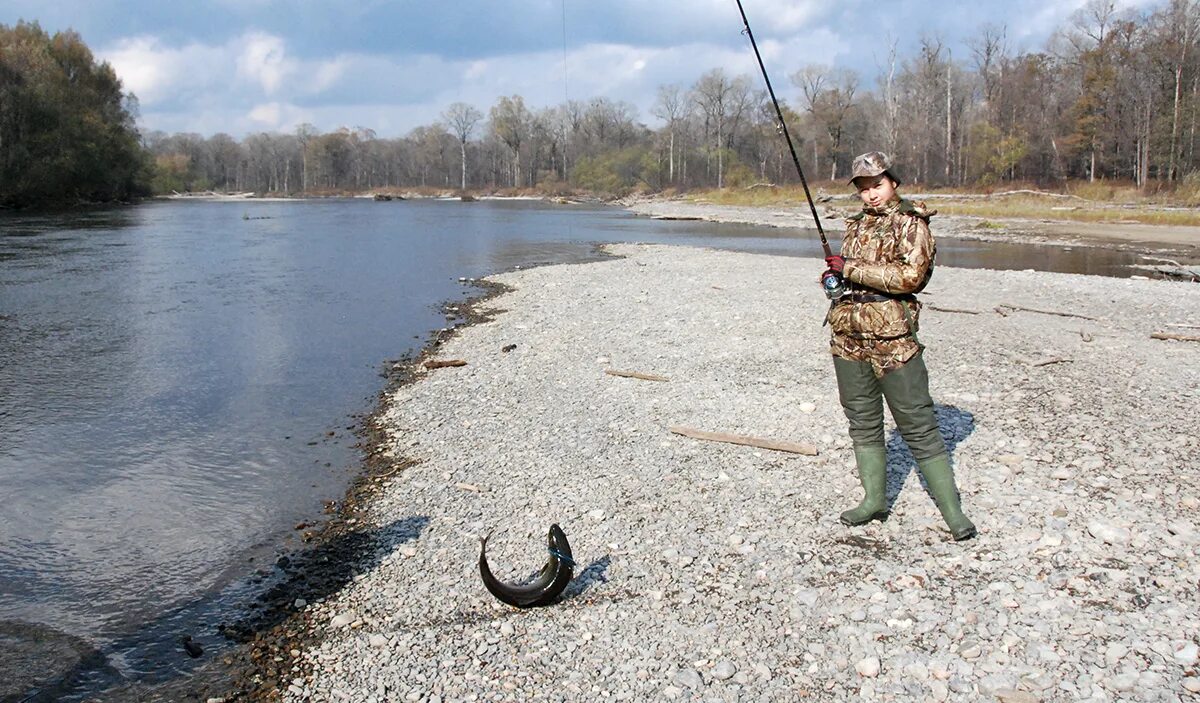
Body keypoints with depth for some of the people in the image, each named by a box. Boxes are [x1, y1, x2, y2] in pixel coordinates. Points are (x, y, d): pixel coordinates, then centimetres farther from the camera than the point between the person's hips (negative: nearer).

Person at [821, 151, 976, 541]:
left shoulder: (911, 224, -4)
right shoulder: (857, 224, 16)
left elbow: (909, 275, -18)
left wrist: (851, 268, -16)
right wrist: (833, 275, 5)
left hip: (891, 336, -7)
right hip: (848, 334, 7)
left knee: (918, 425, -3)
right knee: (863, 421, 12)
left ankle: (951, 508, 5)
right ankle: (874, 499, 24)